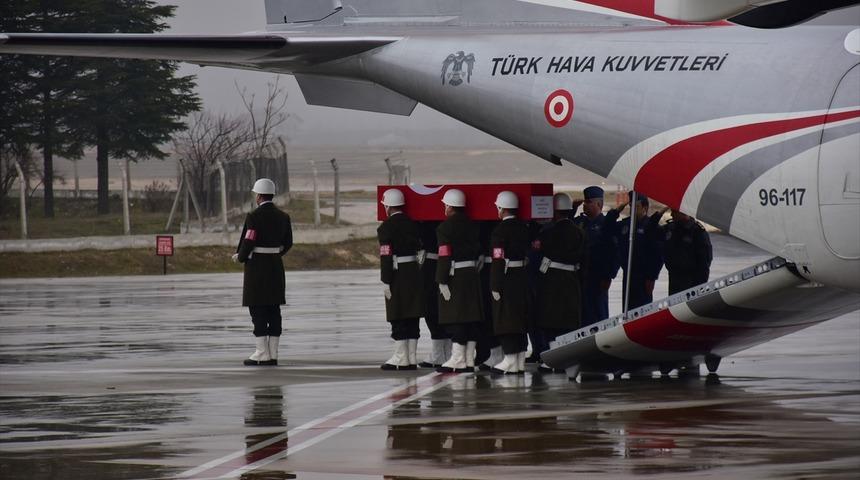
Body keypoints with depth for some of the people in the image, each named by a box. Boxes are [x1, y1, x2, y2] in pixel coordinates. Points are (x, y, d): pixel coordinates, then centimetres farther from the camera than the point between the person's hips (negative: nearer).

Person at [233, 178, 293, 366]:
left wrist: (240, 257, 3)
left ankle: (262, 354, -6)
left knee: (257, 310, -3)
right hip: (276, 266, 7)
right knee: (274, 311, 7)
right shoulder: (283, 216, 6)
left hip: (256, 266, -7)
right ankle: (272, 354, 7)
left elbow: (248, 243, -17)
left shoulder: (254, 217, -14)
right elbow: (287, 243, 12)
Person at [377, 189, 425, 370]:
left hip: (397, 274, -6)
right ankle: (412, 358, 10)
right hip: (414, 272, 6)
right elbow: (419, 247, 12)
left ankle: (401, 358, -2)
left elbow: (386, 256, -15)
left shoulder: (387, 228, -11)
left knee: (398, 319, -2)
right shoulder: (412, 224, 10)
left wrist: (386, 282, -14)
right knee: (412, 318, 8)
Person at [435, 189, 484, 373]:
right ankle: (469, 360, 12)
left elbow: (445, 256, -17)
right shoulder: (472, 225, 10)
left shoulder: (445, 227, -12)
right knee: (471, 318, 8)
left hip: (454, 275, -7)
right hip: (472, 273, 7)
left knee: (455, 319, -6)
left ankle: (458, 360, -8)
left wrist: (442, 281, -16)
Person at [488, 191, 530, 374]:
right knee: (520, 318, 12)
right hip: (523, 276, 7)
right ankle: (521, 360, 15)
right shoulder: (524, 227, 7)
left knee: (505, 319, -3)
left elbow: (498, 260, -18)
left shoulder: (500, 230, -15)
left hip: (506, 277, -7)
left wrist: (495, 286, -16)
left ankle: (510, 361, -7)